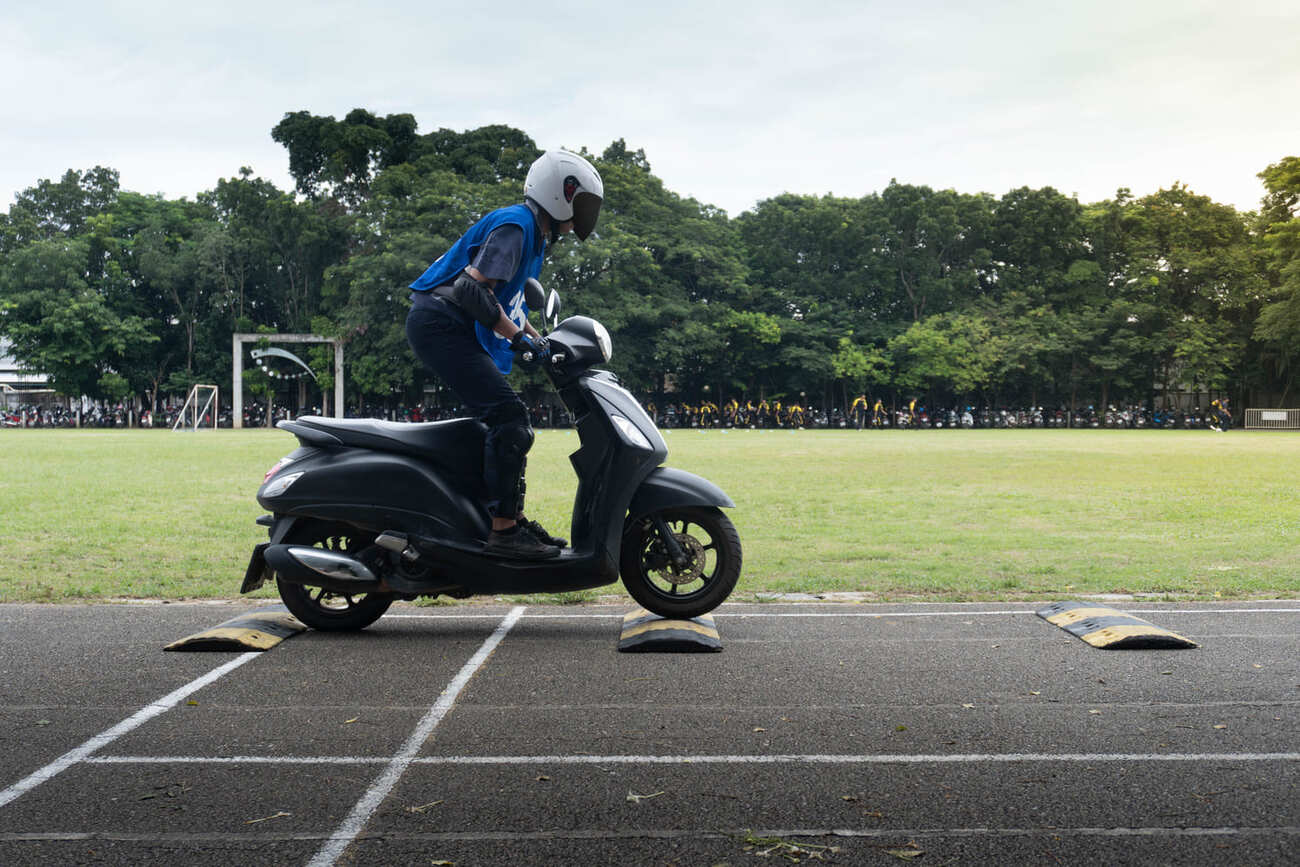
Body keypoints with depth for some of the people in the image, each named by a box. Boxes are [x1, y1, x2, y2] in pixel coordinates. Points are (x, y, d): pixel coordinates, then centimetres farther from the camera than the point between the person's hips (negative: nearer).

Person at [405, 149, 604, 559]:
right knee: (508, 415, -19)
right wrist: (516, 335, -19)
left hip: (459, 332, 11)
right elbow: (472, 287, -23)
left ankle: (514, 519, 16)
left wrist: (540, 342, 19)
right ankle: (503, 531, -19)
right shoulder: (515, 225, -13)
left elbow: (509, 300, 28)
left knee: (512, 425, 10)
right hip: (441, 323, -11)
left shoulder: (533, 233, 20)